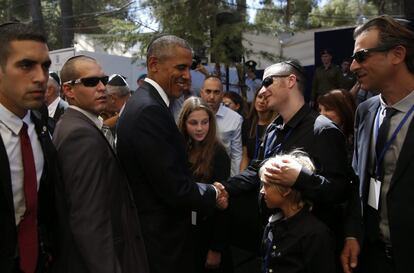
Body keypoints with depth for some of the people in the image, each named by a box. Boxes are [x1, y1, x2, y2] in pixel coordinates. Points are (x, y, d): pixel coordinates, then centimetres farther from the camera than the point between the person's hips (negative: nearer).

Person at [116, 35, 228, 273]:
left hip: (157, 230, 9)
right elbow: (176, 190, -25)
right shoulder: (149, 110, -24)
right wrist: (213, 193, -8)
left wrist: (206, 190, 1)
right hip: (163, 238, -9)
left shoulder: (145, 103, 7)